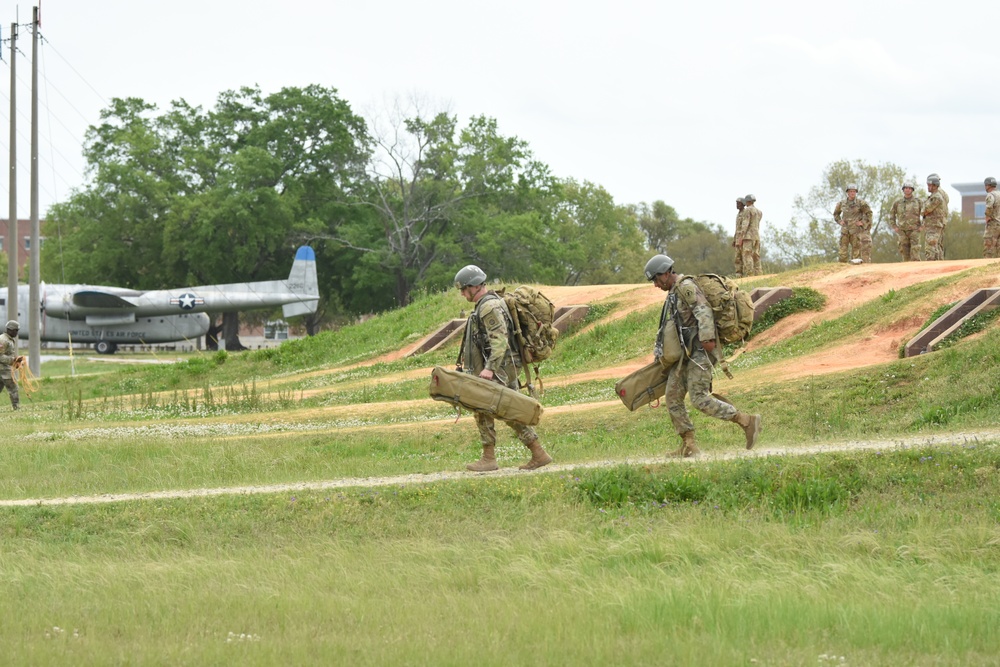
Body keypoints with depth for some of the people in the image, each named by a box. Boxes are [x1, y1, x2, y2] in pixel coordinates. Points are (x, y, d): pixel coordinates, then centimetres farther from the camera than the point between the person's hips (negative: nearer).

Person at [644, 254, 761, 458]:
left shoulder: (686, 287, -11)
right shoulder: (673, 293, 21)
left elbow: (703, 311, -25)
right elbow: (666, 325, 28)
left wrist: (707, 338, -34)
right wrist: (659, 349, 22)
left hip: (699, 351, -10)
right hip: (685, 353, 10)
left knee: (700, 399, -16)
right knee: (672, 398, 6)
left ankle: (747, 421, -11)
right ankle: (688, 445, 8)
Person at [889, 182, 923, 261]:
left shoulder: (917, 201, 1)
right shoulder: (897, 202, 5)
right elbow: (891, 215, 15)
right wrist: (895, 227, 4)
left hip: (914, 230, -2)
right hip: (902, 231, 2)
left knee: (915, 251, -14)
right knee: (905, 252, 1)